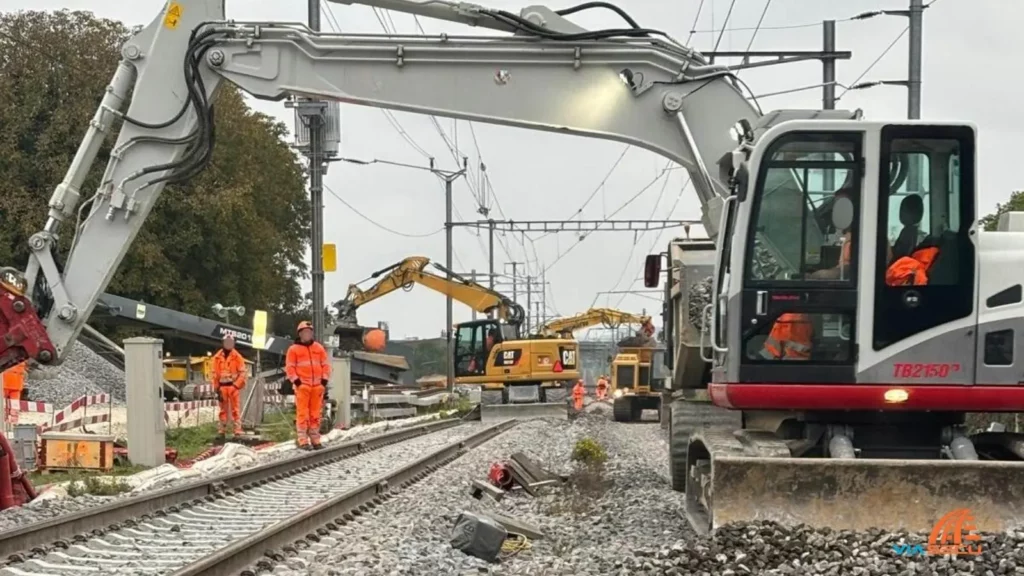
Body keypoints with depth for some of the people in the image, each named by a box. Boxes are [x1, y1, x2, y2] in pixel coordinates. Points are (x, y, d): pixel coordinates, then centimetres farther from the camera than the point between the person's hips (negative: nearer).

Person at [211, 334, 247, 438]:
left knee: (235, 410, -5)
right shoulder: (217, 357, 7)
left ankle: (237, 431, -7)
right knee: (223, 410, 7)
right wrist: (217, 388, 3)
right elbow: (214, 374, 9)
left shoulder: (237, 357, 2)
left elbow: (242, 372, -1)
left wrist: (236, 385, -10)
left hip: (233, 386, -2)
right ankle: (221, 431, 10)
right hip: (222, 386, 2)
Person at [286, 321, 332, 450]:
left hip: (317, 386, 3)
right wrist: (296, 380, -10)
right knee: (302, 413, -7)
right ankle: (303, 440, -8)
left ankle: (315, 439, 10)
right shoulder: (294, 349, 5)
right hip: (302, 385, -3)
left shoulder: (319, 348, 16)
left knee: (315, 413, 5)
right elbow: (289, 367, 1)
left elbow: (325, 364, 16)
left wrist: (325, 380, 4)